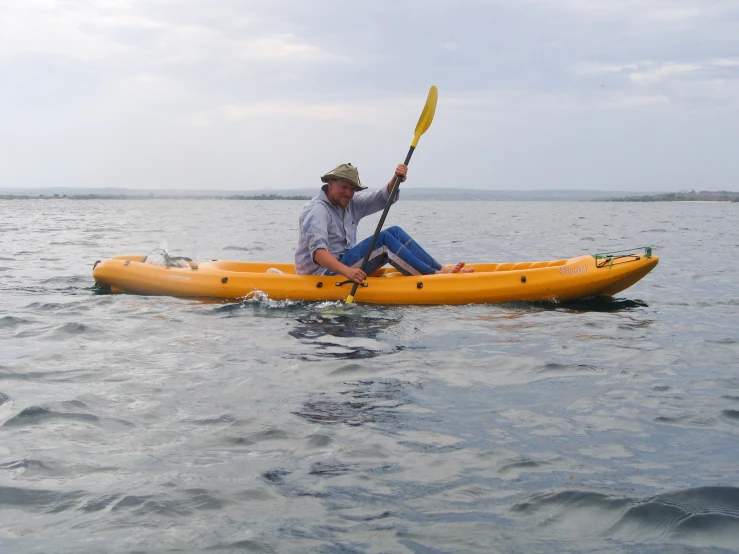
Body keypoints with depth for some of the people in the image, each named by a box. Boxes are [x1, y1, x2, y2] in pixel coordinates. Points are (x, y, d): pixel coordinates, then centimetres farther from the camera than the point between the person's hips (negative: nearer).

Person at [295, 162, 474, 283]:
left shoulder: (350, 203, 12)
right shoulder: (317, 209, -16)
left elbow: (383, 198, 10)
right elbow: (317, 251, -31)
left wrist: (396, 180, -13)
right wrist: (346, 271, -46)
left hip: (344, 265, 10)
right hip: (324, 273, -10)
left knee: (395, 232, -2)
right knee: (384, 239, -21)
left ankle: (440, 269, -8)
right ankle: (434, 275, -18)